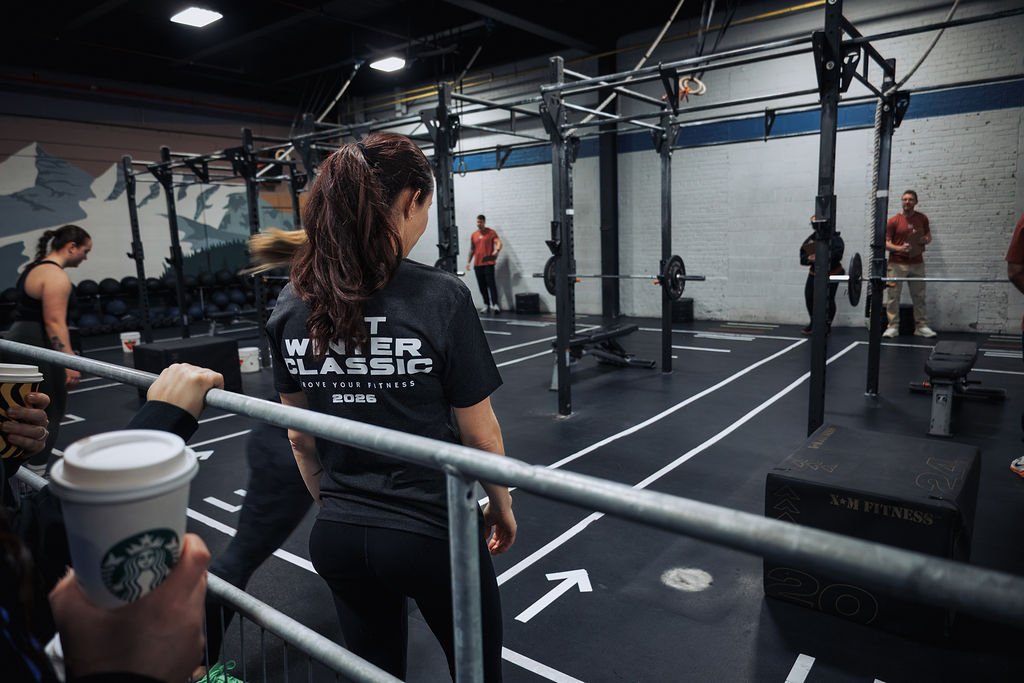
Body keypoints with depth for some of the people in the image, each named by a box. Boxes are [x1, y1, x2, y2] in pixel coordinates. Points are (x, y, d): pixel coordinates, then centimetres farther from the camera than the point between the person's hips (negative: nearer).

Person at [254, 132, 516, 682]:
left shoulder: (292, 304, -4)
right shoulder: (440, 297, -19)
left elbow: (299, 436, 5)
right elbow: (480, 435, -12)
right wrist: (502, 506, 6)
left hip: (337, 536, 5)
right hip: (433, 534, -4)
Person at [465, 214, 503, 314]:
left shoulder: (491, 232, 1)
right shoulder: (473, 235, 14)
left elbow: (498, 242, -11)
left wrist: (496, 250, -32)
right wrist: (468, 261, 18)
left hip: (488, 263, -5)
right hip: (477, 264, 5)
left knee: (491, 283, -11)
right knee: (482, 285, 5)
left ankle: (495, 304, -15)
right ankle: (486, 305, 12)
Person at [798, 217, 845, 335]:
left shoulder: (835, 239, -9)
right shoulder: (810, 239, 7)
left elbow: (836, 255, -25)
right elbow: (803, 256, 2)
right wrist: (809, 258, -20)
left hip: (832, 274, -5)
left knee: (828, 299, -6)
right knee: (809, 297, 1)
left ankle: (827, 326, 9)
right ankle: (813, 322, 20)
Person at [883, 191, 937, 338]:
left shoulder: (922, 218, 7)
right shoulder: (893, 221, -4)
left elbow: (928, 236, 17)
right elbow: (886, 242, -5)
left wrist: (925, 240, -7)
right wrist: (899, 248, -23)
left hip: (917, 264, 3)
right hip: (897, 264, -3)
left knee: (919, 296, 7)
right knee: (893, 296, -3)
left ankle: (921, 326, 14)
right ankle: (893, 326, 2)